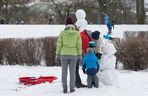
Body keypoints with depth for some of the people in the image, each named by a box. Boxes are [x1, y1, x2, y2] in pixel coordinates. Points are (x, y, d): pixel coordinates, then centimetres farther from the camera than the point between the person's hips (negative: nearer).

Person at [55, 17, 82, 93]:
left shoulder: (62, 33, -4)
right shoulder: (77, 33, -2)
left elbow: (59, 45, -3)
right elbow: (79, 46, -1)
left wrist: (57, 55, 4)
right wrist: (80, 56, 6)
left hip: (64, 54, 0)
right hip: (73, 55, 0)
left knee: (64, 72, 7)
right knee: (72, 72, 9)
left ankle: (65, 89, 7)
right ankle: (72, 88, 10)